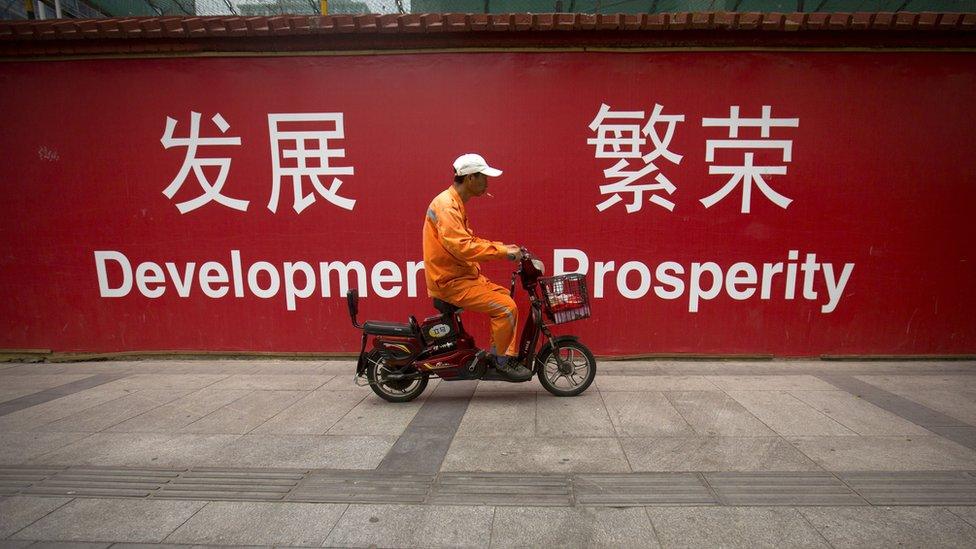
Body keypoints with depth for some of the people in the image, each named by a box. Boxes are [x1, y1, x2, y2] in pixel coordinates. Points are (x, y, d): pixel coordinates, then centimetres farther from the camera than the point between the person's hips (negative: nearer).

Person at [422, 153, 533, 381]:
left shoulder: (455, 204, 14)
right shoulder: (446, 205, -19)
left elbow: (468, 240, 21)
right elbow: (462, 247, -30)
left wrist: (501, 247, 9)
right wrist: (501, 252, -23)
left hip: (461, 276, 10)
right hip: (450, 281, -10)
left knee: (508, 298, 10)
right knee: (505, 308, -17)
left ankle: (509, 355, 14)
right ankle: (502, 361, 0)